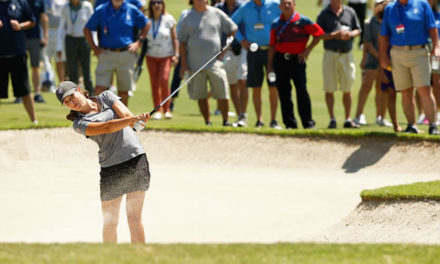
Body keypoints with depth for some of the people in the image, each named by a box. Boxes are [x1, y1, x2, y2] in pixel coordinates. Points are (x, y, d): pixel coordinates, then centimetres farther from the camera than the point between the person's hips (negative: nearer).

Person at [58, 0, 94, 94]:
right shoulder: (66, 8, 2)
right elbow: (62, 27, 7)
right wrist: (59, 47, 3)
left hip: (84, 41, -2)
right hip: (70, 40, 2)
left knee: (86, 72, -2)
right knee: (72, 73, -1)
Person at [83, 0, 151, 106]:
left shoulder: (132, 10, 4)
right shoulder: (101, 10, 2)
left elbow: (147, 25, 17)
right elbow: (87, 29, 10)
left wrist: (138, 42, 7)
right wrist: (94, 48, 2)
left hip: (126, 55, 1)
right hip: (106, 54, -1)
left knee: (123, 91, 7)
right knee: (100, 89, -13)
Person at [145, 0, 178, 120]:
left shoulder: (168, 19, -2)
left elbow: (174, 38, 2)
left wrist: (176, 55, -4)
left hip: (166, 56, -2)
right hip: (151, 56, 2)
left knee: (163, 80, -17)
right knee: (154, 84, 0)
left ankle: (166, 109, -4)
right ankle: (158, 110, 10)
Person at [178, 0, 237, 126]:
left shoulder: (217, 14, 7)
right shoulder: (188, 17, 6)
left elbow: (233, 29, 17)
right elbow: (182, 41, 6)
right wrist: (184, 63, -1)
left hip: (215, 62, 0)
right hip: (195, 63, 0)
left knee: (222, 94, -4)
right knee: (201, 95, 2)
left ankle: (225, 121, 7)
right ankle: (207, 122, 10)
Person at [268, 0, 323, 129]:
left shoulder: (303, 21, 0)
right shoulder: (276, 24, 10)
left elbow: (319, 33, 2)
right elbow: (272, 45, 13)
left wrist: (307, 50, -4)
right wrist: (270, 65, 9)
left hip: (297, 59, -4)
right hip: (280, 59, 4)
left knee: (302, 90, -12)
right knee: (283, 93, 3)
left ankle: (308, 123, -4)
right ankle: (290, 124, 10)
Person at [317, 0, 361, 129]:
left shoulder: (350, 12, 10)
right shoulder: (324, 14, 2)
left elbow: (358, 30, 15)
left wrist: (350, 34, -7)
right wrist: (335, 35, -16)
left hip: (347, 54, 2)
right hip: (331, 54, -2)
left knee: (347, 89, 6)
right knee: (329, 89, -3)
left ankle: (348, 120, 12)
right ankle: (332, 119, 2)